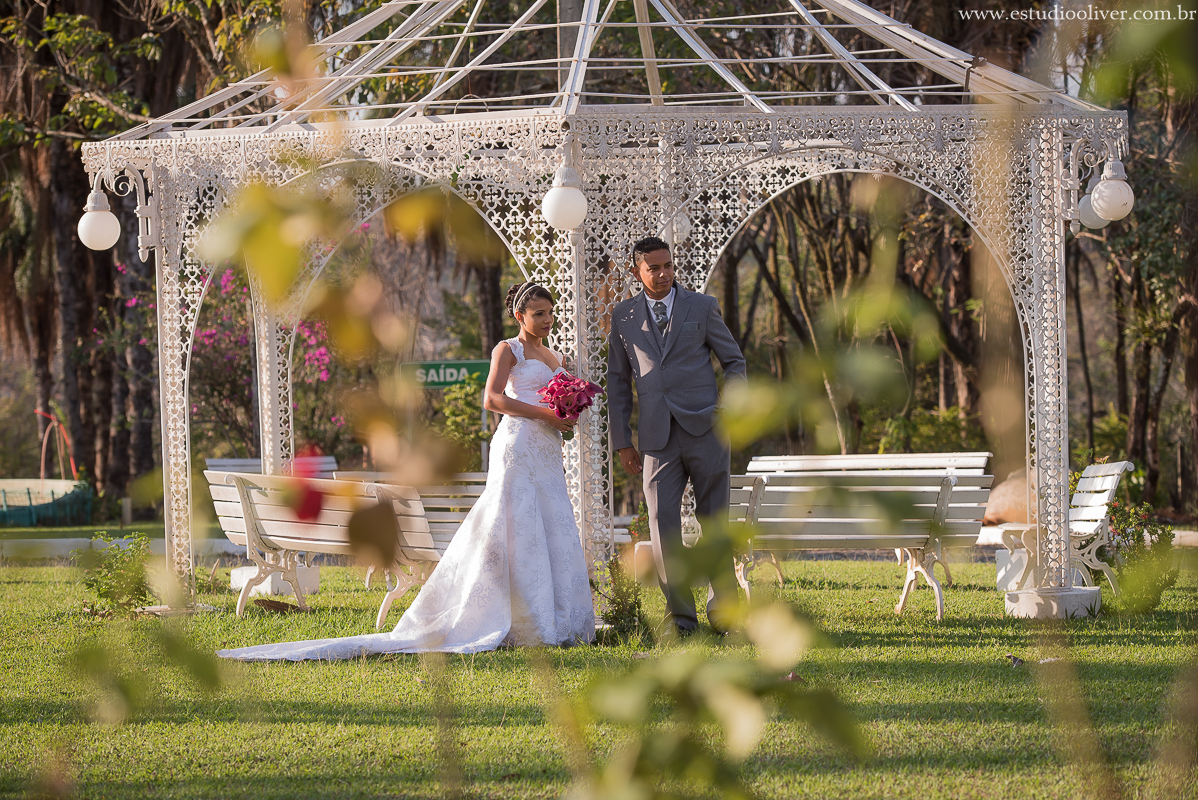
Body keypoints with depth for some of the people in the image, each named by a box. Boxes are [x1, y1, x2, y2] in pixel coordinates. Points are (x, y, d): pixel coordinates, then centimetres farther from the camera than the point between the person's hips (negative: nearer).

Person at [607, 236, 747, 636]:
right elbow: (618, 380, 14)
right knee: (663, 525, -7)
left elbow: (734, 361, 12)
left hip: (705, 428, -1)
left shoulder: (702, 306, 6)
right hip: (658, 439, 1)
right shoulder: (624, 315, 10)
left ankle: (722, 611, 12)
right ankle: (681, 617, -2)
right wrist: (622, 441, 10)